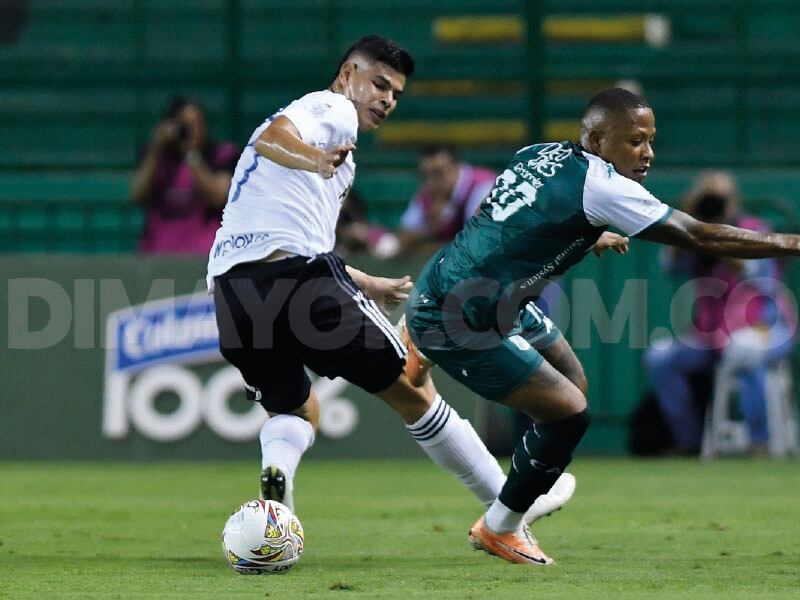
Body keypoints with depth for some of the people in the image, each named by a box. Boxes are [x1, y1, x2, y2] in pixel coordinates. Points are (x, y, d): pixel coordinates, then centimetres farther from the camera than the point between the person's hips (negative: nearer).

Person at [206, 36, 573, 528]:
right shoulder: (332, 108, 5)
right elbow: (272, 138, -18)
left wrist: (366, 284, 48)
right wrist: (315, 159, -40)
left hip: (230, 284, 8)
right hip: (299, 273, -8)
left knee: (297, 410, 26)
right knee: (411, 391, 6)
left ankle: (276, 472, -8)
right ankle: (510, 504, 14)